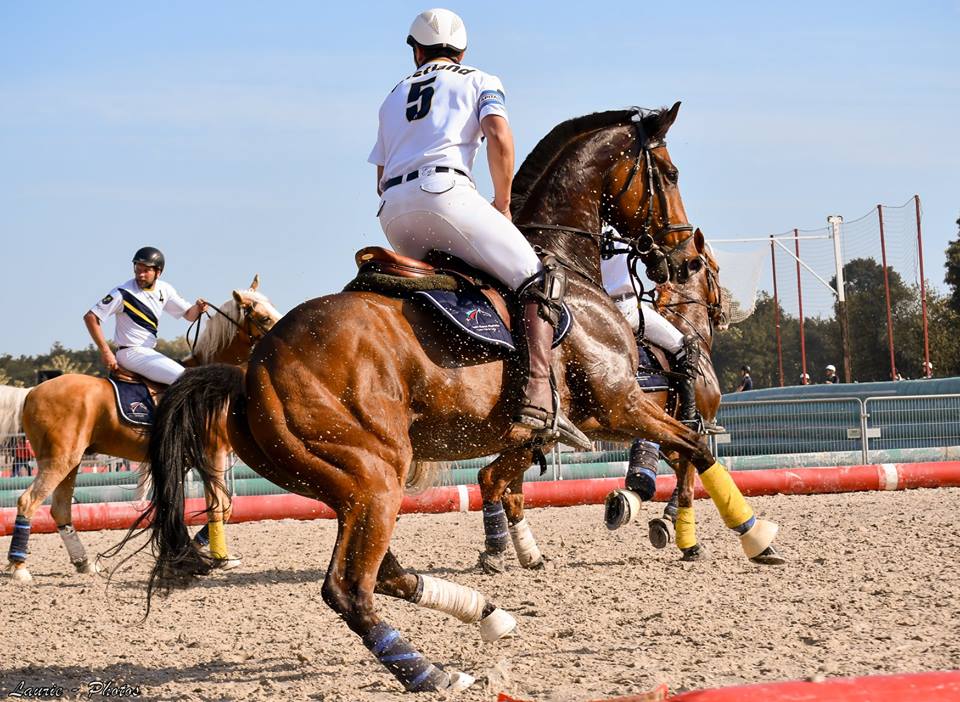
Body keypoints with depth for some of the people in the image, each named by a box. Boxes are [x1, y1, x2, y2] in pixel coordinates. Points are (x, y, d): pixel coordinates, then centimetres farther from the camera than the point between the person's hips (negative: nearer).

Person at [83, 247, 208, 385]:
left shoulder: (164, 290, 5)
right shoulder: (123, 293, -14)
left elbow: (188, 314, 11)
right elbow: (90, 317, -16)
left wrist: (197, 308, -14)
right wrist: (105, 352, -18)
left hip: (149, 353, 8)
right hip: (131, 353, -8)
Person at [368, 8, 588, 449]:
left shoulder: (393, 96, 32)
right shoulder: (480, 81, 18)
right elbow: (499, 137, -2)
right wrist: (502, 206, 7)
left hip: (392, 216, 6)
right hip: (444, 190, -6)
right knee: (539, 279, -4)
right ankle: (538, 400, -23)